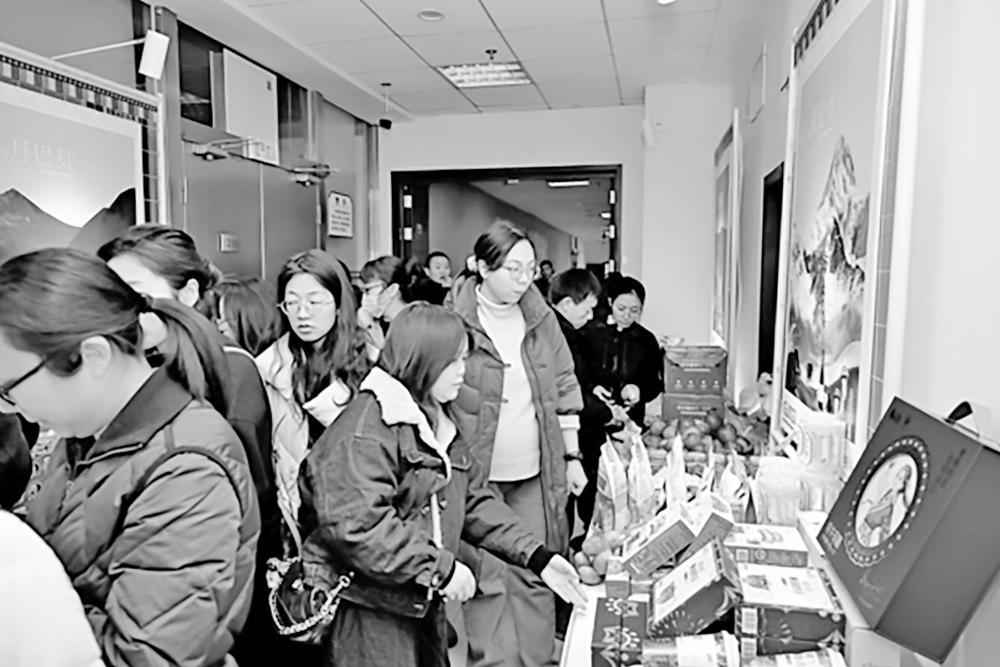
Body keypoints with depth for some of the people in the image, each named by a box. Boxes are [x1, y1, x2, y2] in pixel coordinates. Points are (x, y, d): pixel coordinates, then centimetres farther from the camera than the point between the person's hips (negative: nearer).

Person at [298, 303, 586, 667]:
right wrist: (441, 567, -24)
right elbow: (357, 523, -29)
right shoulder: (368, 425, -20)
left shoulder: (438, 421, 9)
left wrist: (536, 555, 0)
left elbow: (475, 501, 8)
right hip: (369, 609, -8)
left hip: (421, 605, 9)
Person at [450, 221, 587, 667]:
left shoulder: (542, 319, 3)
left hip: (537, 473, 4)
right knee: (486, 579, 6)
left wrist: (572, 456, 9)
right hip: (476, 473, -3)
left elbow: (565, 390, 10)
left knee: (536, 575, 12)